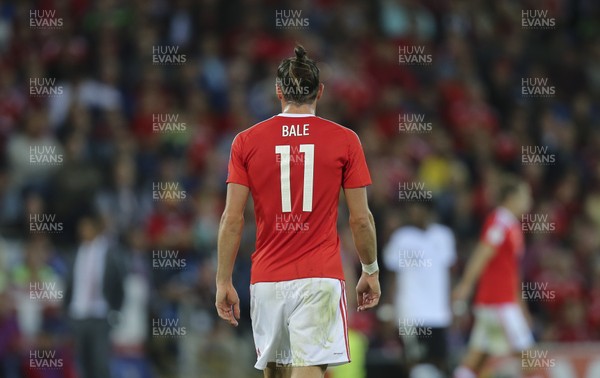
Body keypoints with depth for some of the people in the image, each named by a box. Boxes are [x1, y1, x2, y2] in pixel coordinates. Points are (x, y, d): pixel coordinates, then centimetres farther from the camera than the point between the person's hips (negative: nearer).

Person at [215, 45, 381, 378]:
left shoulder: (246, 142, 3)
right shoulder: (344, 141, 0)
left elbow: (232, 219, 0)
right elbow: (360, 219, 1)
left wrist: (224, 282, 6)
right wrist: (371, 271, 15)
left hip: (266, 279, 3)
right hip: (320, 277, -2)